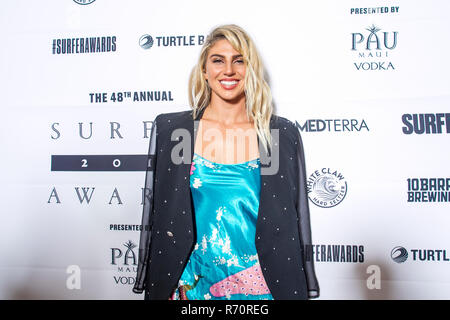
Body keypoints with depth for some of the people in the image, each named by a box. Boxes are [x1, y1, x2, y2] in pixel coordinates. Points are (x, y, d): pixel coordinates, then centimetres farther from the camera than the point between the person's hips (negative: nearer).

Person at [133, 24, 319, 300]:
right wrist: (153, 285, 2)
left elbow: (298, 219, 2)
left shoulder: (284, 135, -2)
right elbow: (155, 215, 2)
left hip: (259, 285, 0)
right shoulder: (169, 129, -2)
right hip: (193, 284, 1)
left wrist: (306, 289, 2)